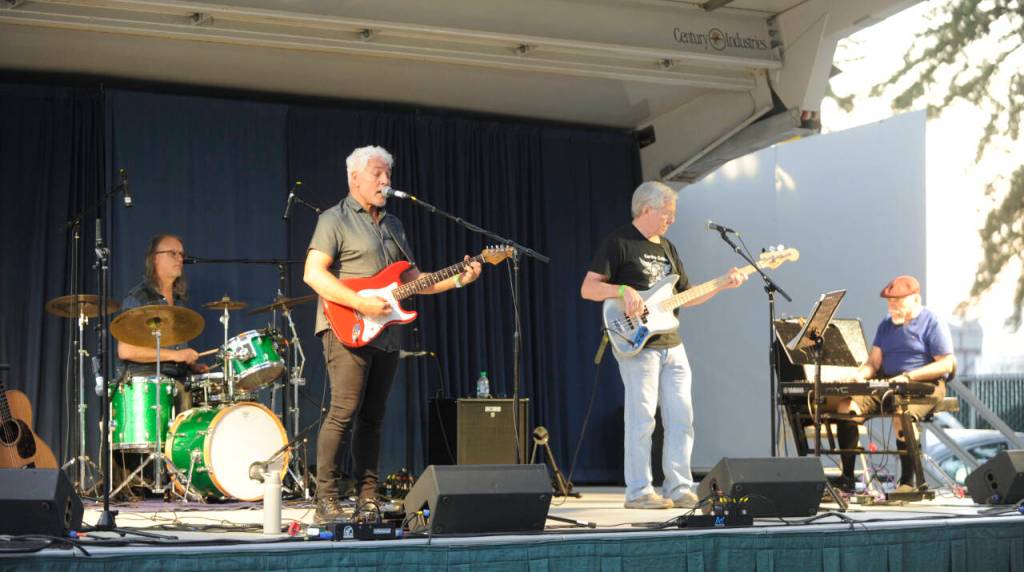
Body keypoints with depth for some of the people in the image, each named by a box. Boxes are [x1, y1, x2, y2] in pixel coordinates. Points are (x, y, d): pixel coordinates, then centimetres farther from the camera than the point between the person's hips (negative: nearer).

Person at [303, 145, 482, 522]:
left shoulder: (393, 225, 21)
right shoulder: (335, 219, -3)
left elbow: (412, 279, 21)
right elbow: (313, 274, -14)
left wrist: (456, 280, 6)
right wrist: (360, 304, -21)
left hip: (385, 334, 7)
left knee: (372, 417, 8)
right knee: (344, 412, -13)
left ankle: (367, 498, 13)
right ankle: (327, 501, -10)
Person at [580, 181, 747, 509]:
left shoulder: (667, 247, 19)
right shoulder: (618, 242, -4)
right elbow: (587, 289, -9)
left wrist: (722, 285, 10)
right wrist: (623, 290, -24)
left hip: (672, 345, 8)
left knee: (681, 417, 5)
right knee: (642, 418, -8)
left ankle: (679, 489, 11)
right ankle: (639, 492, -2)